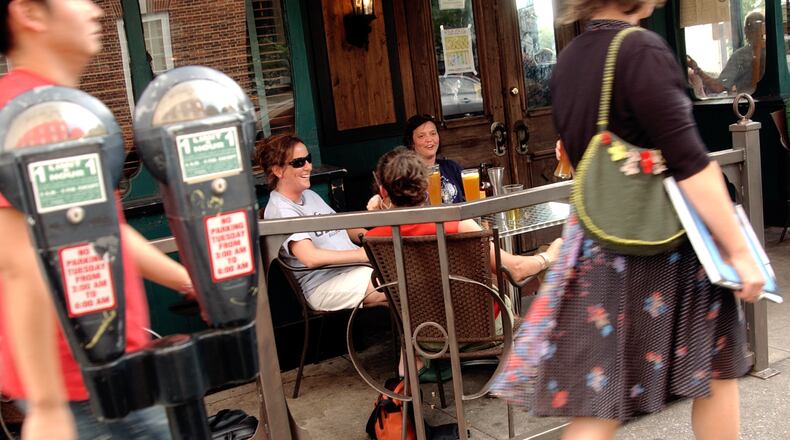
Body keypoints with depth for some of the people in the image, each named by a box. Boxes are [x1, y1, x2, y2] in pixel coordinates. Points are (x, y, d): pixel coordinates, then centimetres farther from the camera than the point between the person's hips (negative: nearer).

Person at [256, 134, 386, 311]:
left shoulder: (310, 195, 17)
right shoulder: (280, 210, -12)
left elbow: (344, 228, 22)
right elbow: (311, 258, -24)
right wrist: (362, 254, -24)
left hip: (354, 267, 9)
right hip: (323, 285, -9)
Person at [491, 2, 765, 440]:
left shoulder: (567, 60, 7)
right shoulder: (641, 50, -16)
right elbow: (689, 163, -21)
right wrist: (739, 249, -15)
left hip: (599, 245, 6)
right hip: (666, 244, -6)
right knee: (716, 370, 18)